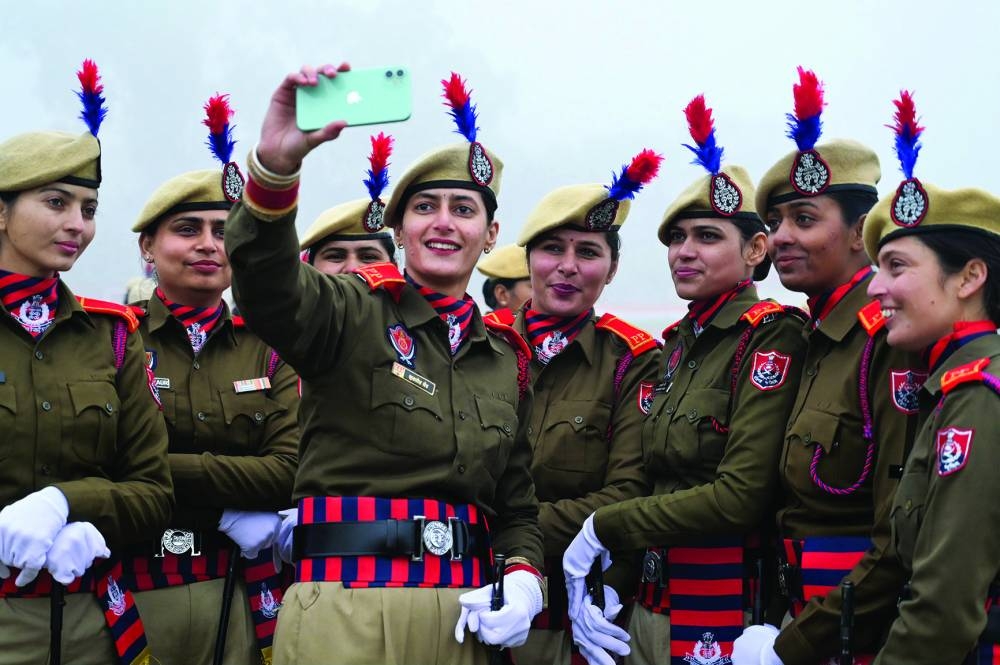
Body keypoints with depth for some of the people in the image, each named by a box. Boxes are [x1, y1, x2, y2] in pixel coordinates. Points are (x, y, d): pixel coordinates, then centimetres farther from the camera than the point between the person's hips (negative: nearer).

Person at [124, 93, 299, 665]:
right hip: (136, 593, -2)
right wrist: (230, 506, -14)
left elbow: (290, 470, -4)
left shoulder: (266, 348, 8)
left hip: (246, 598, 2)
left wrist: (166, 468, -13)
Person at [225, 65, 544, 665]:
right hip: (345, 611, -5)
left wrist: (524, 575, -3)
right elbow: (268, 287, -23)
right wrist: (275, 165, -40)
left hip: (462, 617, 5)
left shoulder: (505, 358, 14)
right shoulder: (354, 314, -1)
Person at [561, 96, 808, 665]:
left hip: (725, 617, -7)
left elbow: (740, 496, -21)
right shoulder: (679, 342, 11)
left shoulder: (772, 338, -12)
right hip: (649, 606, 7)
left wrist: (602, 530, -13)